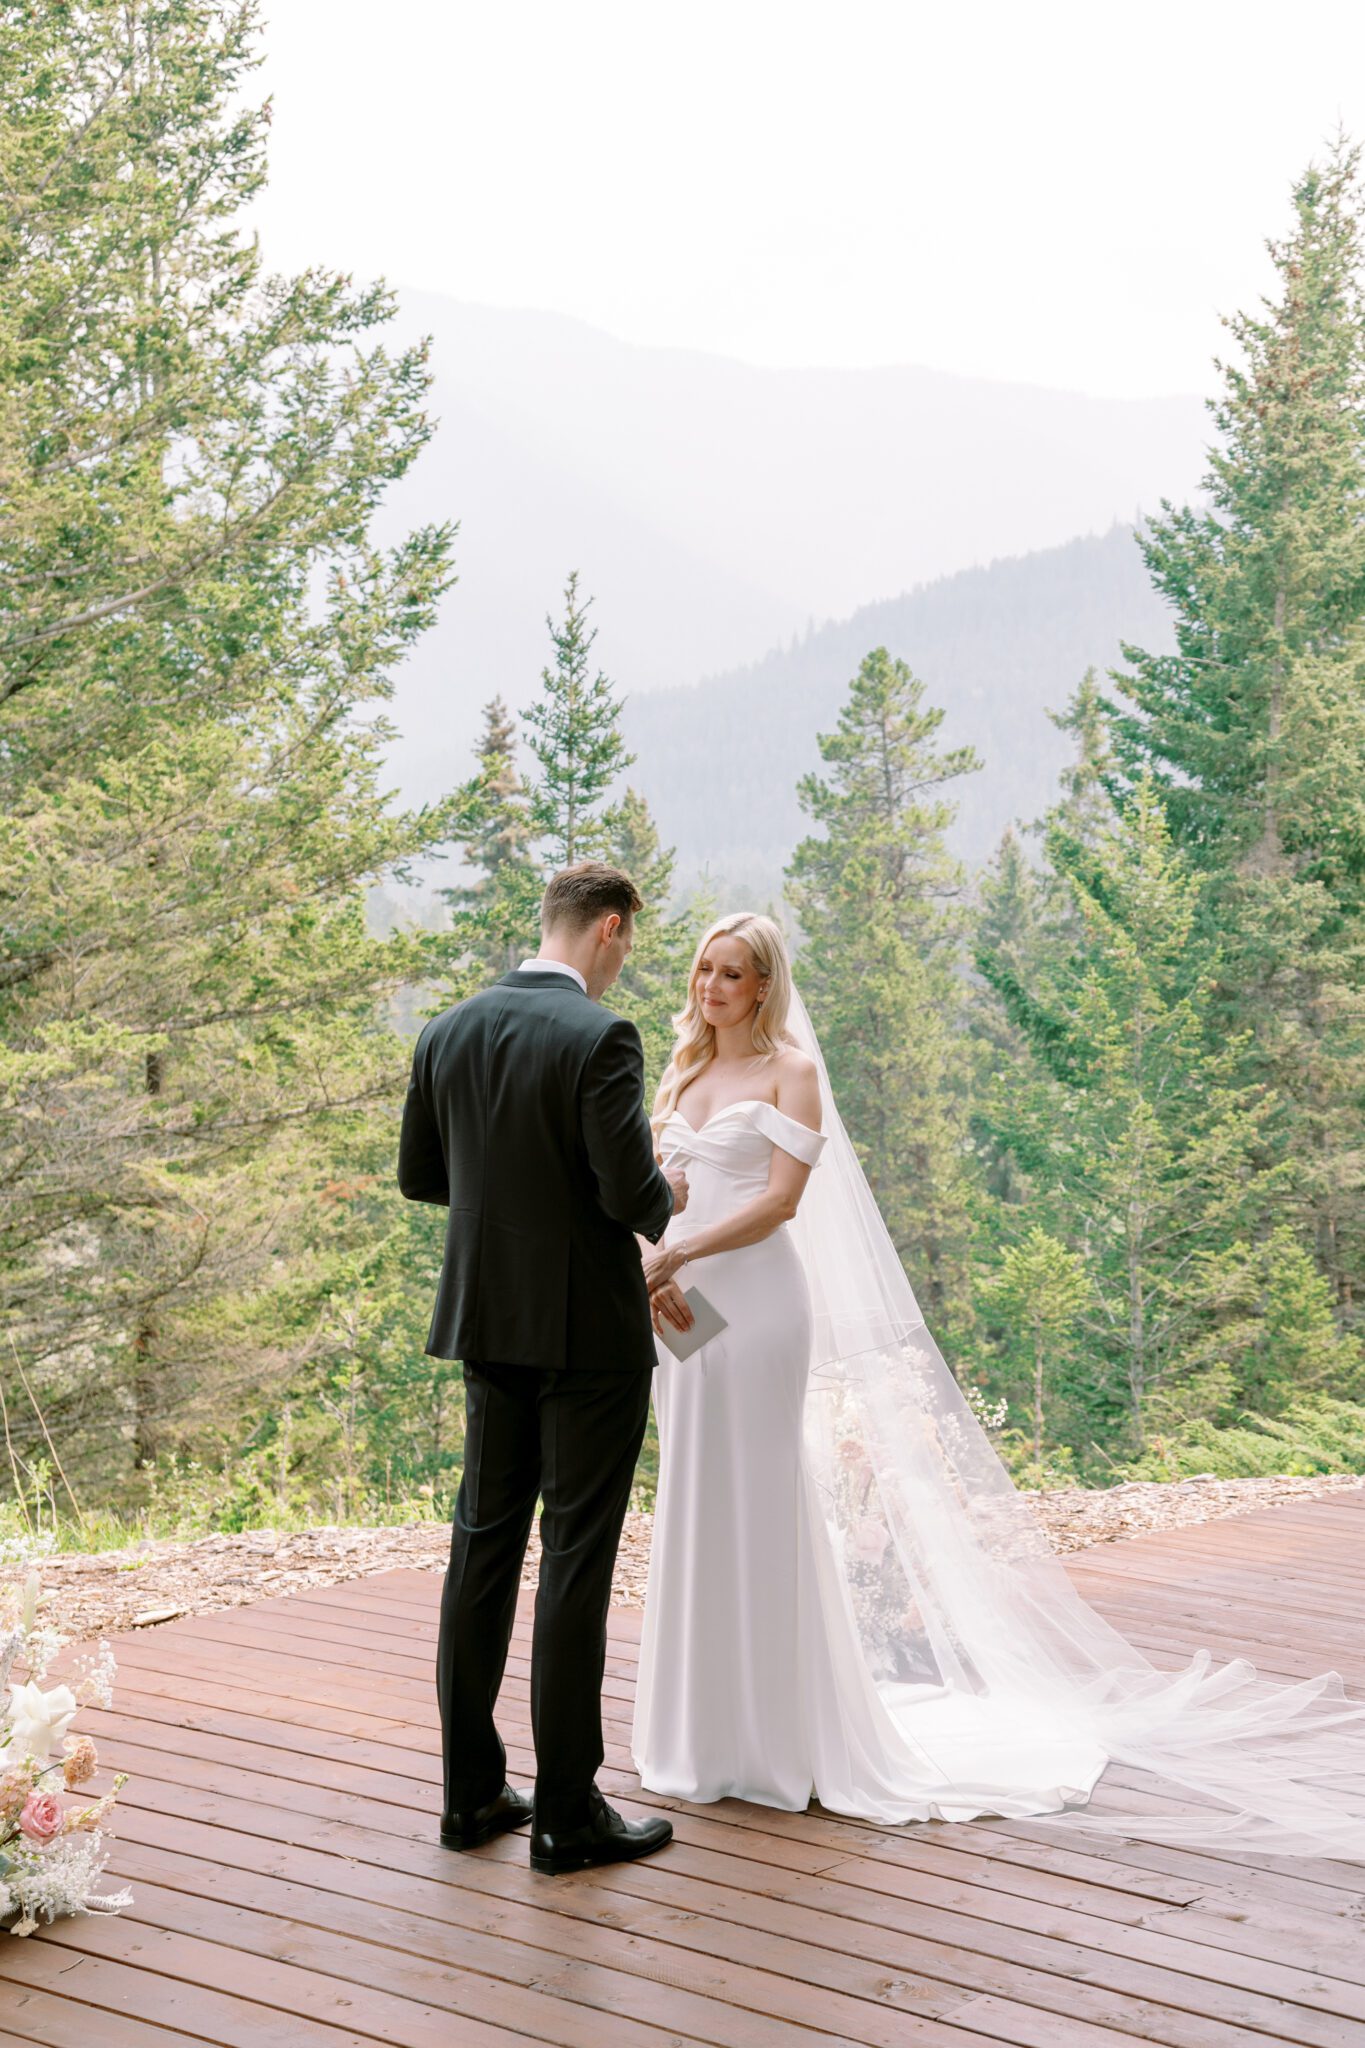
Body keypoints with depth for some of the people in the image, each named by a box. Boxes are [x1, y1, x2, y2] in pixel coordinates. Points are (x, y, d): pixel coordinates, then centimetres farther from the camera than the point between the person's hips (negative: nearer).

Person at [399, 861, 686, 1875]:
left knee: (485, 1544, 13)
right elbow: (632, 1191, -20)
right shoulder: (600, 1037, -17)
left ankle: (472, 1791, 20)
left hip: (489, 1324, 7)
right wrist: (667, 1200, 2)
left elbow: (420, 1174, 12)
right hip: (590, 1331, -6)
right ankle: (567, 1811, 7)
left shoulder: (449, 1032, 4)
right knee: (577, 1560, 0)